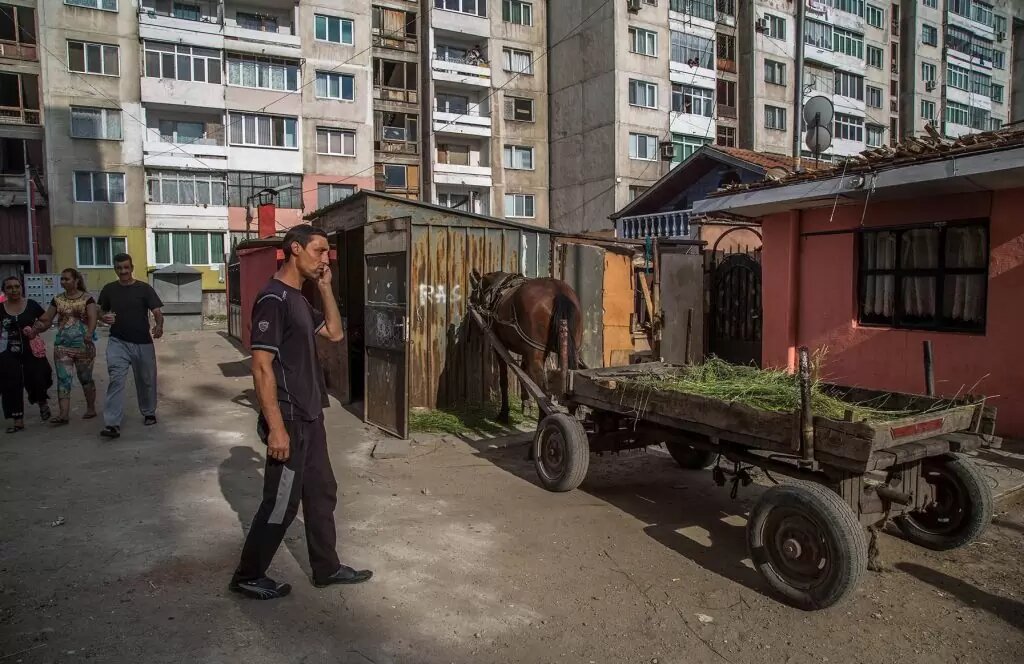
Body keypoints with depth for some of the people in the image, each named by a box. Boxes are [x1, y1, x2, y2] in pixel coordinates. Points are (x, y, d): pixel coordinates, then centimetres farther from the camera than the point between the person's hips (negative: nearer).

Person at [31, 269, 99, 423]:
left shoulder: (87, 298, -2)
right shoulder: (57, 300, 10)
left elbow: (92, 318, -13)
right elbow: (46, 319, 12)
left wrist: (89, 333, -30)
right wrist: (34, 327, -6)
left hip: (83, 345, -3)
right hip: (62, 345, 3)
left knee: (85, 378, 7)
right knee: (63, 379, -4)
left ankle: (91, 408, 21)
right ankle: (64, 413, -7)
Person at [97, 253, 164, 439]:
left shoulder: (144, 288, -2)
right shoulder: (109, 289, 5)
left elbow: (157, 312, -10)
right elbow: (102, 312, 16)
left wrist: (159, 325, -32)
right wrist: (104, 318, -9)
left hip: (143, 343, 0)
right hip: (118, 342, 1)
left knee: (146, 380, 12)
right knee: (116, 380, -12)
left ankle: (149, 413, 34)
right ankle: (112, 424, -16)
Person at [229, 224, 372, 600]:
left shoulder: (299, 298, 11)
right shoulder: (273, 299, -18)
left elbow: (335, 333, 15)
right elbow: (262, 367, -22)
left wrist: (324, 286, 6)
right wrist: (276, 427, -23)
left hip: (310, 417, 10)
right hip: (289, 420, -10)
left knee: (321, 493, 16)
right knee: (281, 502, 3)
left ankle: (327, 568, 29)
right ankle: (248, 576, 21)